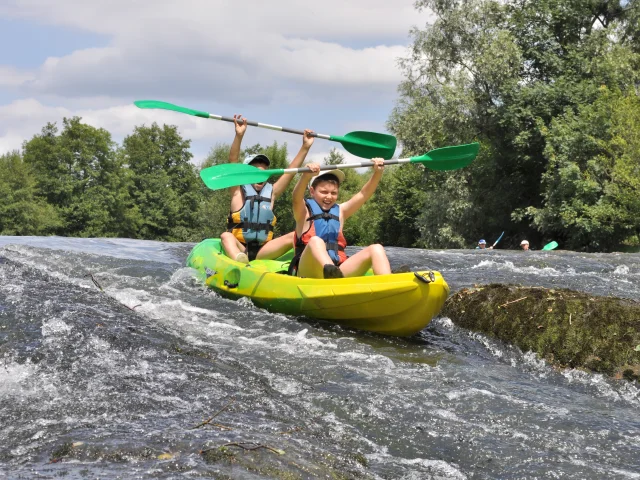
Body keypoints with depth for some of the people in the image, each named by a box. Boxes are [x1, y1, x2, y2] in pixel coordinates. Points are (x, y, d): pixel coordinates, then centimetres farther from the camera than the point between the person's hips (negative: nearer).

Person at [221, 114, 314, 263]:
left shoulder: (271, 193, 15)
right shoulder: (239, 191, 5)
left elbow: (290, 171, 12)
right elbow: (233, 162, -7)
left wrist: (305, 147, 3)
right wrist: (239, 136, -20)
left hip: (262, 252, 4)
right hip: (238, 250, -4)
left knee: (294, 236, -16)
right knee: (226, 236, -35)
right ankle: (240, 265, -67)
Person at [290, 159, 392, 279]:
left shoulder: (340, 212, 23)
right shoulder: (304, 212, 10)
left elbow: (364, 194, 12)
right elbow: (297, 198, -13)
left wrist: (377, 172, -6)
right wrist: (307, 175, -34)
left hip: (337, 269, 5)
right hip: (308, 272, -5)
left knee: (375, 249, -14)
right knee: (315, 241, -35)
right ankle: (333, 273, -67)